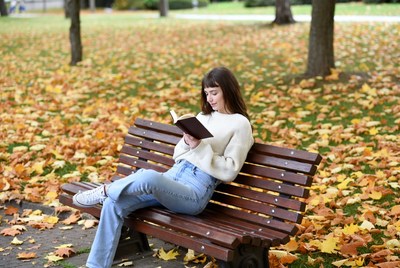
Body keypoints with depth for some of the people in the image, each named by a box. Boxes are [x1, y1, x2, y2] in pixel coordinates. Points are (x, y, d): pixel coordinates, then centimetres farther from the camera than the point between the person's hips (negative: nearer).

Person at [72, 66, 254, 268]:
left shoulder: (240, 124, 1)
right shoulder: (204, 116, 22)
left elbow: (229, 171, -7)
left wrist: (200, 147, -14)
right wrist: (187, 142, -1)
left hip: (196, 190, -7)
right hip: (173, 175, 7)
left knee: (149, 177, -38)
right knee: (114, 204, -13)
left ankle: (106, 189, -11)